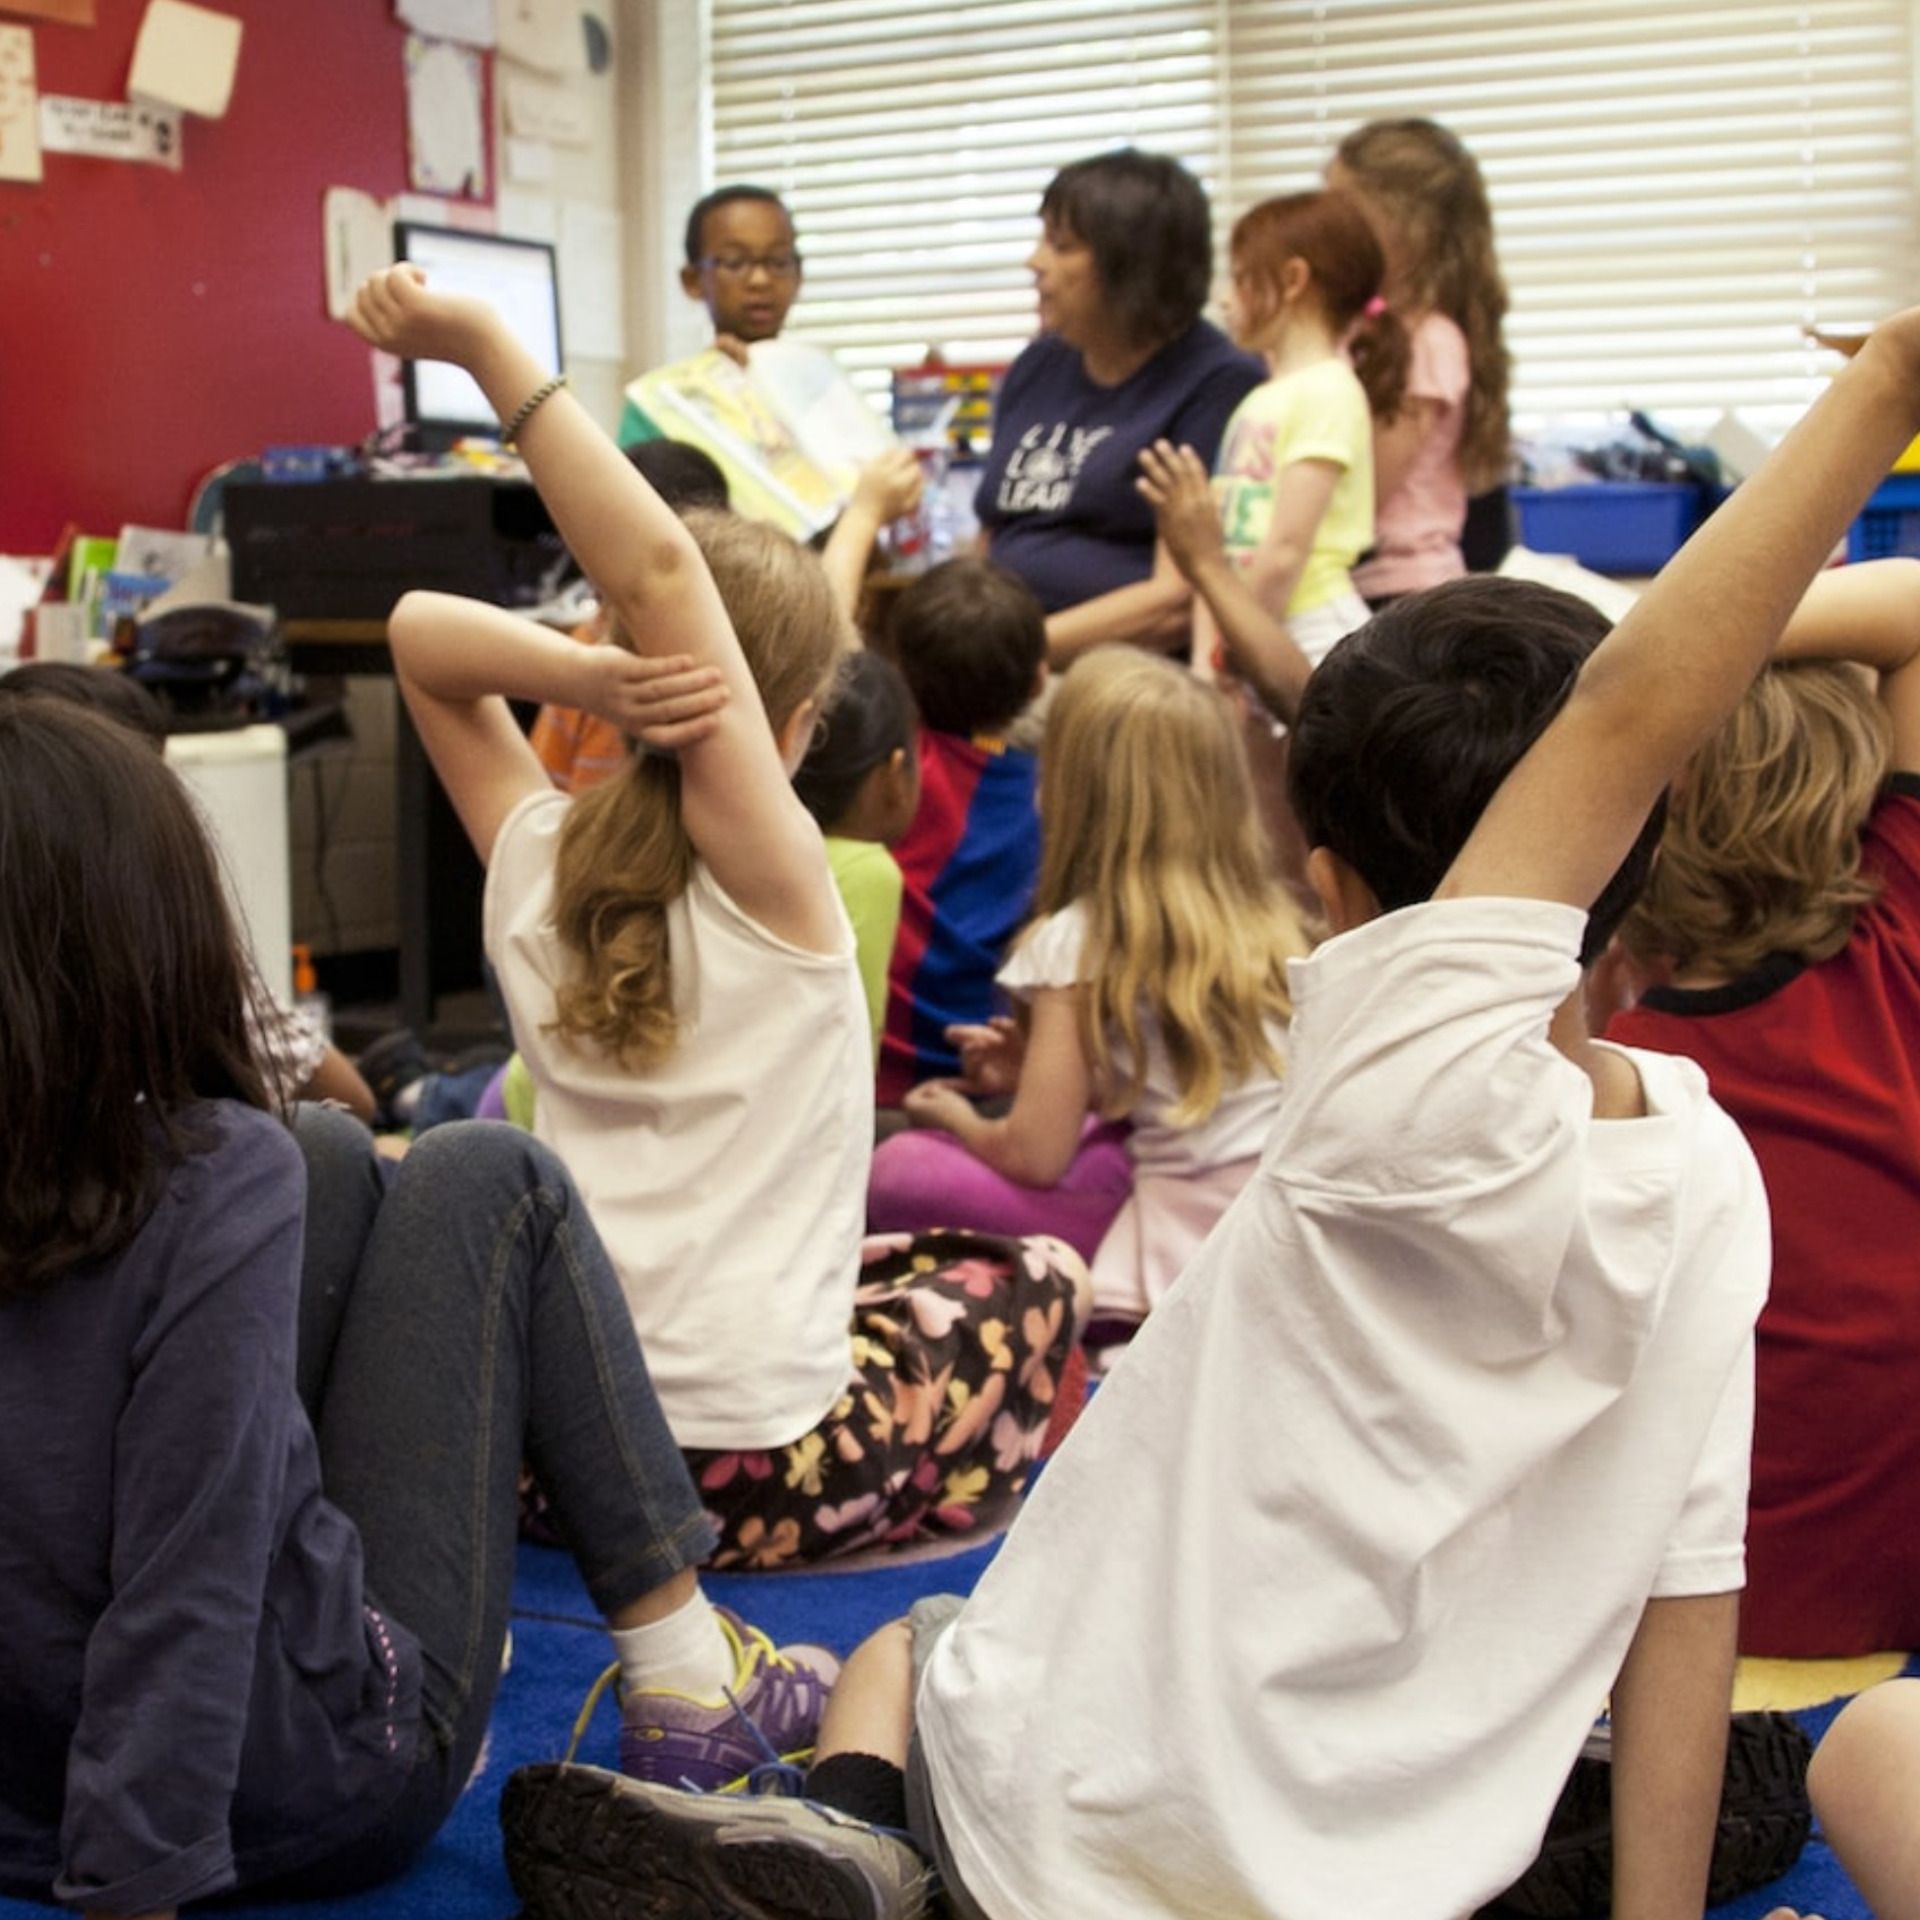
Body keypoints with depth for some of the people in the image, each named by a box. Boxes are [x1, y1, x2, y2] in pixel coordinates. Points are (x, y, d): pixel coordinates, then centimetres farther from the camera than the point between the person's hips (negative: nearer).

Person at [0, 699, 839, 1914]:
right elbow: (176, 1616, -28)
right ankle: (685, 1673, 11)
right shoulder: (215, 1182, -26)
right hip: (329, 1799, -6)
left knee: (334, 1156, 16)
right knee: (488, 1181, 6)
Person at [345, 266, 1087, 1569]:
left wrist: (581, 677, -14)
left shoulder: (534, 865, -1)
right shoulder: (770, 875, -16)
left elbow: (421, 629, 6)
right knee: (1029, 1277, 23)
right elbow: (661, 569, -25)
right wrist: (485, 346, -28)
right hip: (755, 1476, -5)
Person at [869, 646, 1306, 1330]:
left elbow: (1035, 1155, -8)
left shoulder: (1080, 940, -9)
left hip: (1188, 1244, -7)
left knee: (898, 1170, -3)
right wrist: (1039, 1072, 22)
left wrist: (958, 1119, 13)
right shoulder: (1266, 919, 9)